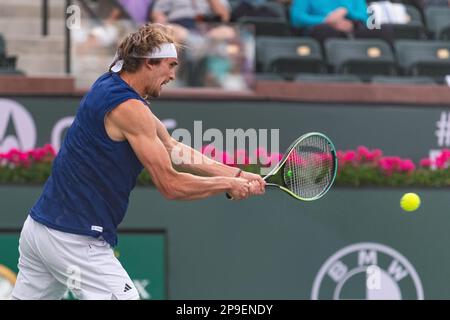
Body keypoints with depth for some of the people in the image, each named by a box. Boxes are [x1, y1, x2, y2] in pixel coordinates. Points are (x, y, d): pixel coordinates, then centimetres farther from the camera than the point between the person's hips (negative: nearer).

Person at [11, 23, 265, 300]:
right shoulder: (129, 108, -17)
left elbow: (173, 150, 14)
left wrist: (236, 174, 8)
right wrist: (228, 184, -3)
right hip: (76, 242, -10)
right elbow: (170, 185, -16)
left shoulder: (108, 86, 12)